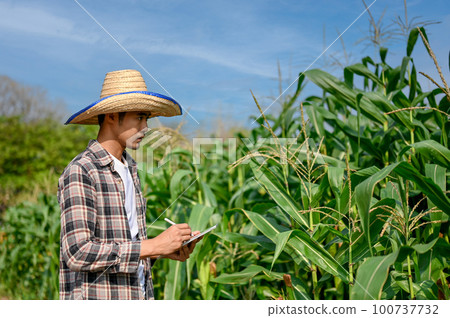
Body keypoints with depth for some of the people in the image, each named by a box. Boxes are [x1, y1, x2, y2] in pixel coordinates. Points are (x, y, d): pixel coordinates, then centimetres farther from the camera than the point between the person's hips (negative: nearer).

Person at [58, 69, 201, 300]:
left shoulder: (129, 170, 10)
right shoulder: (79, 173, -14)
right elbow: (78, 253, -22)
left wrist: (165, 250, 0)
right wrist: (154, 245, -20)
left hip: (138, 294, 7)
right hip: (97, 298, -7)